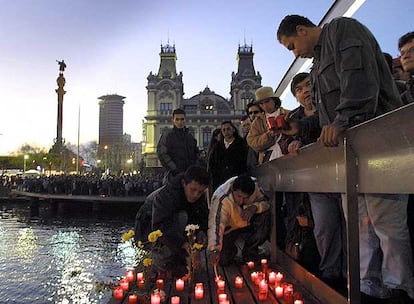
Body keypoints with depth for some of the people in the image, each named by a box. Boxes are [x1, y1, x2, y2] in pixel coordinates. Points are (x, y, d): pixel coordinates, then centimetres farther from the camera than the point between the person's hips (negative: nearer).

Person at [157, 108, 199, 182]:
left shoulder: (189, 136, 16)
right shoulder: (167, 135, -2)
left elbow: (195, 153, 27)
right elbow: (162, 154, -12)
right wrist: (174, 169, -18)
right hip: (174, 175, -5)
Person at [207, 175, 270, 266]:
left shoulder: (254, 186, -23)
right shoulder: (220, 199, -35)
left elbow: (266, 202, -14)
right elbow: (216, 224, -43)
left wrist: (255, 207, -38)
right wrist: (214, 250, -58)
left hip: (248, 223, 3)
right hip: (229, 228, -3)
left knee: (265, 215, -26)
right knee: (222, 260, -20)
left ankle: (250, 250, -3)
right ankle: (231, 249, 21)